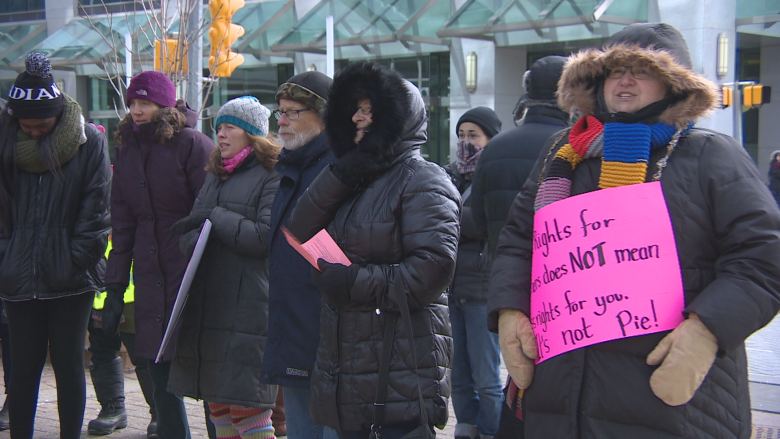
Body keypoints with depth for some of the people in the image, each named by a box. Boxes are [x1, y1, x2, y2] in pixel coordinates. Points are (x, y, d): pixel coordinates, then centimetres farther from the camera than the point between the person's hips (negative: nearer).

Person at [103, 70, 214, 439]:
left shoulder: (191, 143, -6)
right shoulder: (126, 149, 13)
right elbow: (122, 225, 13)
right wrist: (115, 288, 9)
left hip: (191, 270, -5)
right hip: (150, 277, 6)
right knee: (160, 373, 8)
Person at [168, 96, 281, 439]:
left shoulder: (272, 177, -4)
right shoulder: (215, 177, 21)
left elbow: (266, 237, -14)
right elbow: (189, 232, 16)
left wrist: (214, 218, -8)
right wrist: (195, 240, -7)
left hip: (248, 305, -8)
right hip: (206, 305, 8)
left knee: (247, 410, -7)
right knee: (218, 408, 11)